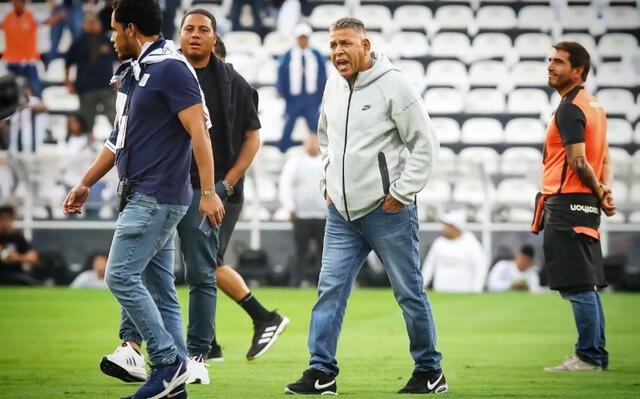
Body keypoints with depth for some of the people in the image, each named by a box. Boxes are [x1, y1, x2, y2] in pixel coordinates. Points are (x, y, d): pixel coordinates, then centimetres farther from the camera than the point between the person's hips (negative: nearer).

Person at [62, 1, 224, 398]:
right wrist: (86, 184, 27)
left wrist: (209, 192, -22)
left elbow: (198, 132, -17)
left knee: (121, 276, -12)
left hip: (158, 198, -10)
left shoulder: (170, 68, -12)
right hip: (142, 197, 10)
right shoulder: (134, 73, 17)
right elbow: (120, 138, 25)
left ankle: (168, 364, -8)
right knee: (159, 290, 7)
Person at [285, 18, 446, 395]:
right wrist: (328, 183, 16)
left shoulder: (394, 84, -10)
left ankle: (430, 371, 14)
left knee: (409, 292, 3)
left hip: (387, 211, -6)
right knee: (331, 290, -2)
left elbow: (425, 144, -10)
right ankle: (322, 372, 0)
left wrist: (401, 194, -12)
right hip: (342, 212, 6)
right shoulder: (333, 87, 10)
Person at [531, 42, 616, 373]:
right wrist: (605, 190, 3)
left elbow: (578, 162, -19)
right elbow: (603, 158, 19)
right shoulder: (593, 106, 18)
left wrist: (599, 194, -5)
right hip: (584, 206, 10)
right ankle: (596, 355, 17)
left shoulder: (569, 109, -13)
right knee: (586, 286, 13)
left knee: (578, 287, -7)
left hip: (566, 205, -10)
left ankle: (588, 357, -6)